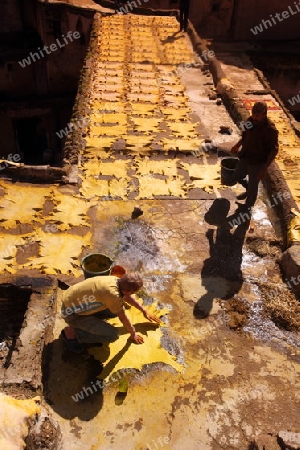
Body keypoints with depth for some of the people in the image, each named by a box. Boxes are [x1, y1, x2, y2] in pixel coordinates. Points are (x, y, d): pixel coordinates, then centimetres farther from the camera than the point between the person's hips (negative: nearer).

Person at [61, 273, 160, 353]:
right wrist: (133, 334, 4)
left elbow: (128, 297, 14)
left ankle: (87, 321, 13)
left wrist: (144, 311, 24)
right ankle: (72, 332, -3)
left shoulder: (116, 280, -7)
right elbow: (123, 318, -15)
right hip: (72, 311, -8)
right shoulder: (113, 295, -31)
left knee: (117, 309, 8)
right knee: (112, 335, -15)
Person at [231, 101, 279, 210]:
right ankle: (249, 190, 53)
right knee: (237, 176, 24)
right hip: (245, 158, 7)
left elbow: (274, 150, -20)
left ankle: (247, 206, 36)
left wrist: (265, 168, -23)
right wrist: (237, 145, 0)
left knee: (252, 185, 11)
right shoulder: (250, 120, -8)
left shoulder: (270, 129, -26)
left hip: (257, 163, -6)